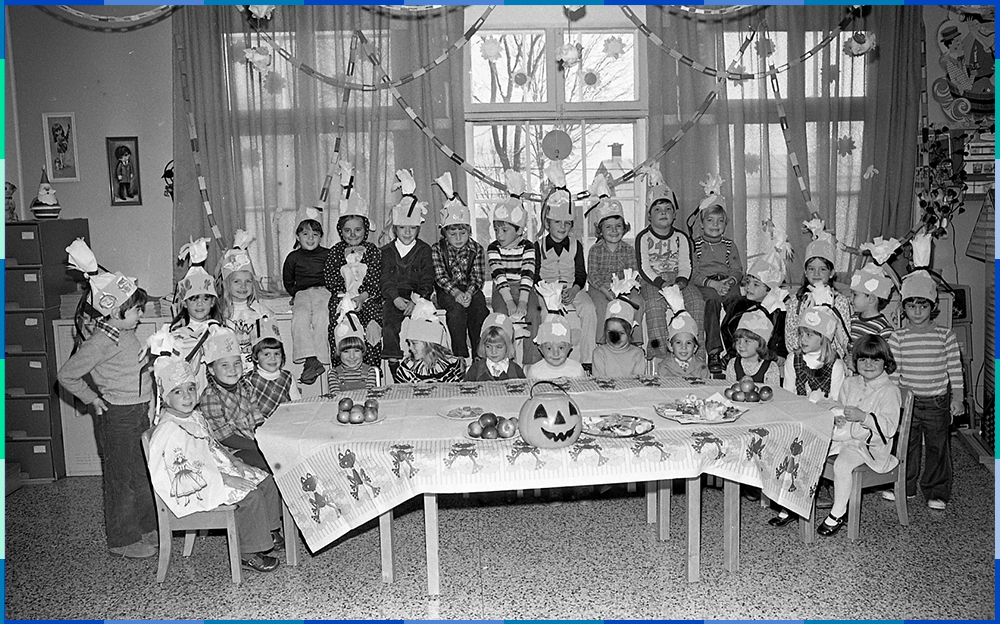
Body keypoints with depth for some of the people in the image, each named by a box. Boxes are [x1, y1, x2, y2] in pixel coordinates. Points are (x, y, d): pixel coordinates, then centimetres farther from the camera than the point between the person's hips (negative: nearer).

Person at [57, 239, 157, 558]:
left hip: (139, 411, 8)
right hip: (117, 416, -8)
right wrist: (93, 399, -9)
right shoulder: (102, 342, -21)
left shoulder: (125, 331, 3)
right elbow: (66, 375, -16)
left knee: (144, 473, 18)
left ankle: (146, 527, 33)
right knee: (122, 478, 4)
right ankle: (123, 540, 18)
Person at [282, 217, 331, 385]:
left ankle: (319, 360, -37)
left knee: (321, 317, -33)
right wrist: (296, 293, 14)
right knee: (300, 316, -31)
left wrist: (331, 290, 4)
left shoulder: (328, 255, 12)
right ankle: (311, 360, -41)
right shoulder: (293, 257, 15)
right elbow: (287, 281, 23)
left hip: (324, 291, -1)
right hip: (302, 293, 1)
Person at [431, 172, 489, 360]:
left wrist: (468, 292, -25)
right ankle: (460, 355, -30)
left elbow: (477, 277, -3)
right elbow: (440, 276, -8)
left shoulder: (476, 249, 5)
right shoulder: (437, 249, 2)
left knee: (479, 303, -32)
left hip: (470, 289, 1)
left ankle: (480, 351, -27)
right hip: (446, 291, -1)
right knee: (456, 308, -33)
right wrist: (455, 292, -26)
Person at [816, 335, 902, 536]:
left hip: (870, 444, -7)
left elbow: (889, 427, -17)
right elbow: (838, 408, 21)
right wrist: (836, 417, -4)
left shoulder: (889, 391, -8)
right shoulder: (849, 384, 12)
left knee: (842, 463, -32)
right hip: (844, 436, 7)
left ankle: (838, 513, -16)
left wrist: (863, 416, -29)